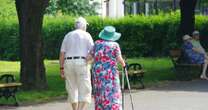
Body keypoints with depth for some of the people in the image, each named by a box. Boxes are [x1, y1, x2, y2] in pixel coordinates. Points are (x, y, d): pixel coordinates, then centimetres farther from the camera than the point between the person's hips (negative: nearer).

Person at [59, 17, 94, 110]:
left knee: (72, 91, 15)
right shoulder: (86, 35, 2)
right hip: (81, 64, -4)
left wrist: (61, 69, 11)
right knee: (84, 92, -4)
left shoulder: (67, 36, 13)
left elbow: (62, 54, 8)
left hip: (68, 64, 4)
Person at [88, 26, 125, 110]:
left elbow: (91, 56, 1)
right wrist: (123, 63, 11)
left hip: (97, 72, 4)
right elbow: (119, 58, -8)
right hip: (110, 73, -4)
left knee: (99, 94, 12)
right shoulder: (115, 45, -4)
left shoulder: (97, 43, 4)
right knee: (111, 94, -4)